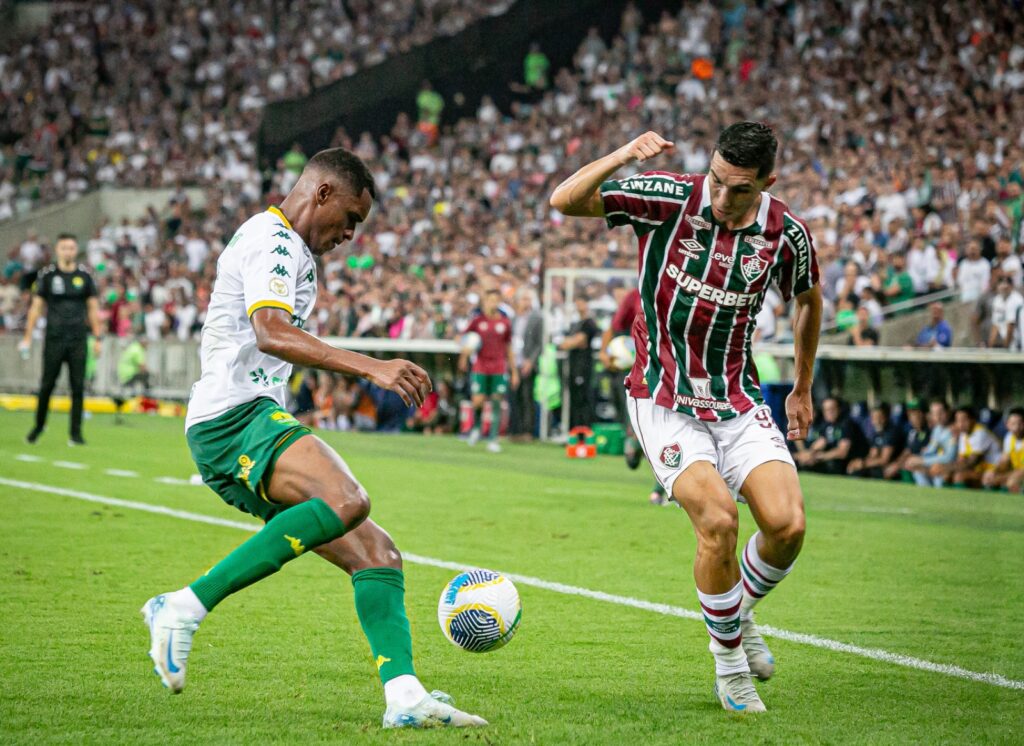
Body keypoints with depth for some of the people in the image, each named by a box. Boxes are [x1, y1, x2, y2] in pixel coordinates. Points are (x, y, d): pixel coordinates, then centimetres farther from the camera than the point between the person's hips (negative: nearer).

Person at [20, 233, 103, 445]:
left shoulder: (84, 275, 6)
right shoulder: (47, 275, 3)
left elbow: (93, 308, 10)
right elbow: (36, 307, 5)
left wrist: (98, 338, 5)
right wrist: (27, 337, 1)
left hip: (78, 340, 1)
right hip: (54, 338, -1)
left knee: (78, 386, -3)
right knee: (47, 385, 2)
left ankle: (76, 433, 2)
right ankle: (39, 425, 20)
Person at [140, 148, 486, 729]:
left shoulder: (286, 247, 28)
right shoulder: (272, 239, -5)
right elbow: (270, 332, -23)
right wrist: (371, 368, -31)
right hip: (235, 417, -11)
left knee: (376, 553, -1)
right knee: (347, 501, -35)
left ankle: (404, 693, -15)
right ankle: (187, 607, -30)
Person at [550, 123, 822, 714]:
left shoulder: (787, 233, -6)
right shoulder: (668, 198, -14)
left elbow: (809, 299, 15)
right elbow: (565, 201, -16)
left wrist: (803, 389, 22)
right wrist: (624, 155, -32)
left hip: (739, 403, 3)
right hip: (665, 402, -3)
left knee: (787, 523, -16)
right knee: (718, 519, -24)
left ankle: (740, 614, 17)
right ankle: (728, 654, 0)